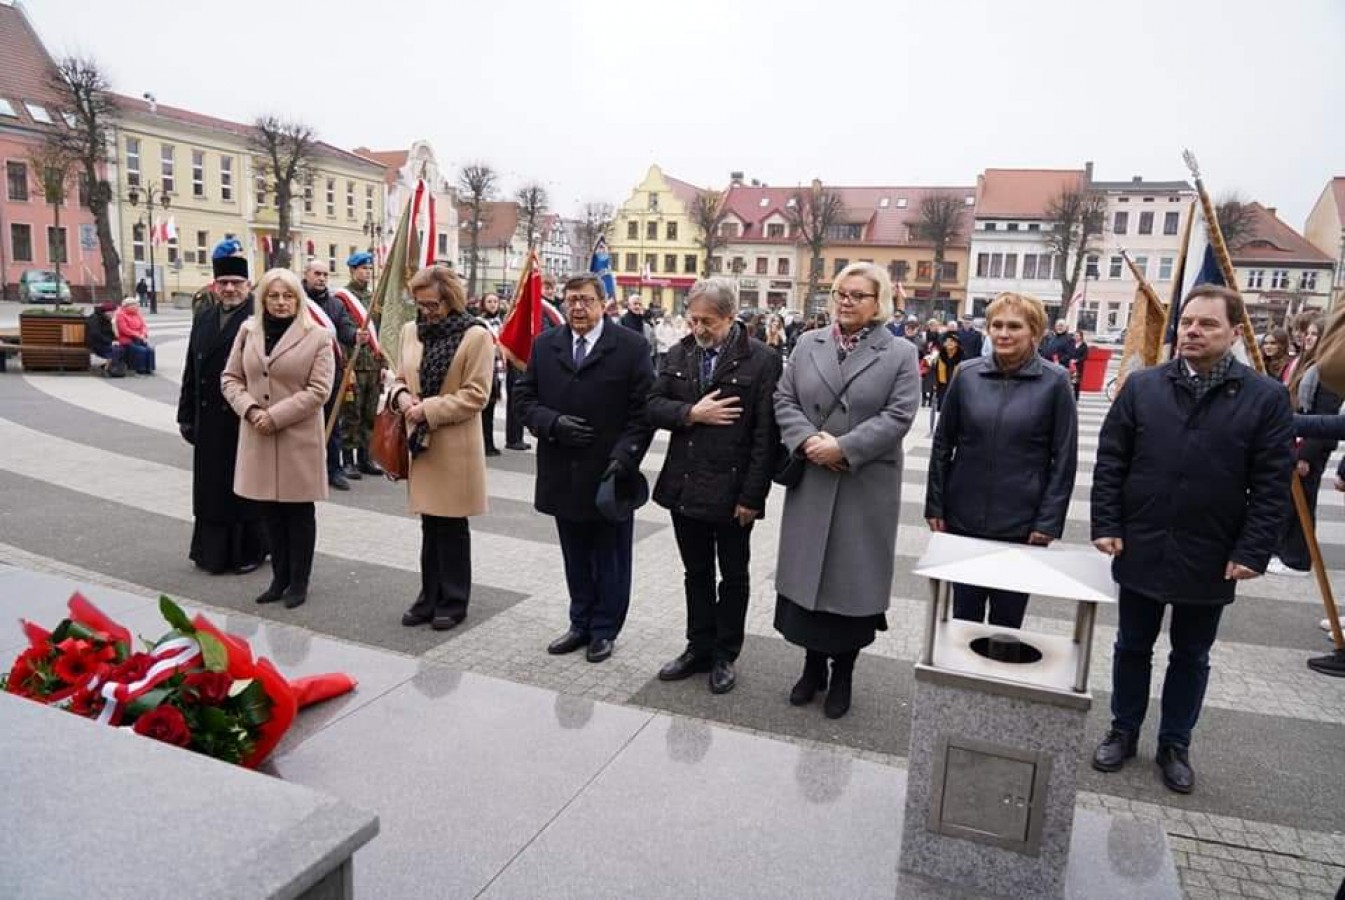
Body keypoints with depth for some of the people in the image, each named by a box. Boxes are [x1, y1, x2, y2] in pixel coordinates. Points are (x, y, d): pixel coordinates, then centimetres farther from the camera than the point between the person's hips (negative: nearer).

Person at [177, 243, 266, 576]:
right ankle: (213, 552, 27)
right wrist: (186, 415, 12)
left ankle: (249, 552, 19)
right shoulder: (203, 318, 12)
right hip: (209, 421, 6)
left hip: (246, 420, -6)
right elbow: (191, 371, 13)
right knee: (211, 486, 14)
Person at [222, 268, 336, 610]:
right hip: (258, 437, 4)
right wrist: (250, 409, -8)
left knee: (299, 511, 5)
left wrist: (276, 416, -15)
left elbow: (319, 390, -11)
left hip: (299, 437, -4)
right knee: (270, 511, 12)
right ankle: (280, 577, 25)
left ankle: (299, 581, 17)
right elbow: (230, 378, 10)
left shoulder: (317, 336, -6)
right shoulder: (248, 330, 8)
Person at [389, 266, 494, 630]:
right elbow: (401, 378, 18)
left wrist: (429, 409, -18)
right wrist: (401, 396, -5)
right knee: (430, 525, 14)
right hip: (420, 441, 6)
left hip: (456, 446, -5)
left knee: (452, 527, 4)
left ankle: (453, 602, 18)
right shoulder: (410, 330, 9)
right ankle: (430, 598, 26)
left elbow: (475, 395, -13)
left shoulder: (476, 336, -9)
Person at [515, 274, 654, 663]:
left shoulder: (631, 346, -5)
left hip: (610, 474, -3)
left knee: (610, 561, 10)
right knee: (575, 559, 15)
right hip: (562, 474, 4)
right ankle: (581, 624, 30)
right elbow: (526, 398, 8)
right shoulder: (545, 345, 7)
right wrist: (553, 423, -11)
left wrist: (624, 457, -16)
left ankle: (604, 630, 25)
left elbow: (643, 410, -7)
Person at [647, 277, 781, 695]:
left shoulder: (761, 359, -11)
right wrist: (691, 413, -15)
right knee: (696, 574, 17)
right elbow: (653, 405, 4)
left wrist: (752, 496, -15)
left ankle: (725, 655, 28)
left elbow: (765, 434, -13)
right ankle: (698, 648, 32)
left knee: (733, 577, 12)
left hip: (731, 492, -4)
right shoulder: (680, 352, 5)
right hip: (684, 487, 5)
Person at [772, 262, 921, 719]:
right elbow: (784, 399, 5)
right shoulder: (808, 344, 9)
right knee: (808, 571, 10)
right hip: (811, 481, 3)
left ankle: (842, 674, 25)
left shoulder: (900, 354, -2)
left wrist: (843, 447, -18)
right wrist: (807, 439, -13)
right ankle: (813, 665, 28)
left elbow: (898, 416, -10)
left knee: (851, 576, 6)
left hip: (866, 487, -3)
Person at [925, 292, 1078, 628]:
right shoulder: (966, 374, 0)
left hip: (1020, 525, -2)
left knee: (1007, 619, 12)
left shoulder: (1054, 382, -5)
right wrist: (935, 505, 3)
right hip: (964, 519, 2)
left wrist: (1048, 523, -8)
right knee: (963, 614, 14)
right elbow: (942, 444, 5)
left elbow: (1064, 459, -4)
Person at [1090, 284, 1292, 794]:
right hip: (1140, 550, 1)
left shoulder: (1265, 398, -5)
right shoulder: (1142, 387, -1)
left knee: (1191, 657, 16)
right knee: (1132, 648, 15)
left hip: (1210, 558, -1)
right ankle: (1123, 732, 33)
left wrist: (1253, 552, -11)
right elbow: (1109, 462, 0)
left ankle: (1175, 745, 33)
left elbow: (1271, 485, -6)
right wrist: (1106, 526, -6)